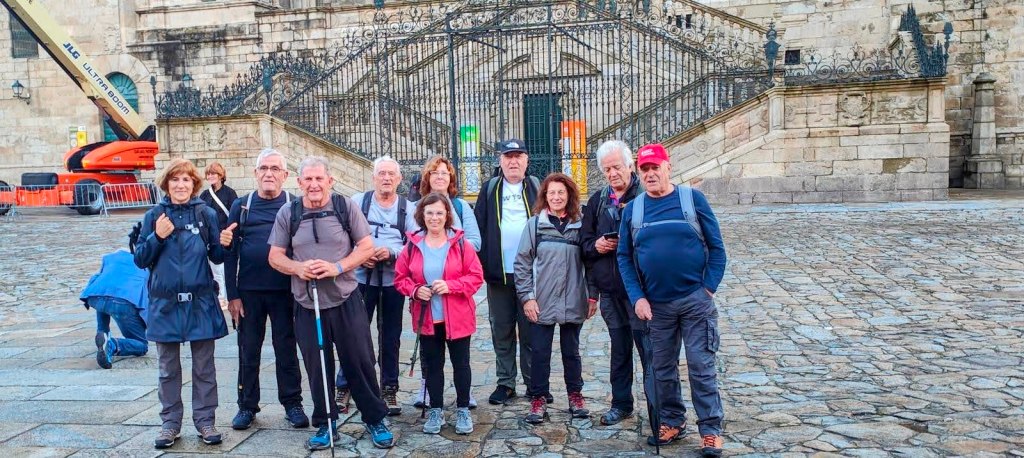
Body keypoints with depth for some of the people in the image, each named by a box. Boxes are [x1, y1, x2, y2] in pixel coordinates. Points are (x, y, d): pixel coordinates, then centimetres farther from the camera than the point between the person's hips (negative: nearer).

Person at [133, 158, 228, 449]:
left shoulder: (206, 214, -1)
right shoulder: (154, 216, 2)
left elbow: (216, 257, 3)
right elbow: (140, 260, 2)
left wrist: (225, 244, -18)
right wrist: (157, 237, -14)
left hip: (201, 302, -1)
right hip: (165, 302, 1)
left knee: (204, 367, 7)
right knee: (168, 369, 11)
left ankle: (205, 420, 18)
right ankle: (170, 423, 23)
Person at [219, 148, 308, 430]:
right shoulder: (241, 206, 4)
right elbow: (230, 252, 3)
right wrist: (232, 295, -2)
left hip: (284, 291, -1)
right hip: (249, 291, 2)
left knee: (286, 349, 7)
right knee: (248, 350, 10)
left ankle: (292, 403, 19)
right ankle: (247, 405, 23)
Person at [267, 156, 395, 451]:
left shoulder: (346, 207, -2)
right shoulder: (288, 213, 2)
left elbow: (366, 247, -3)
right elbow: (275, 256, 6)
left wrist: (337, 267, -17)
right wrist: (297, 268, -14)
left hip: (346, 301, -2)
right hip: (307, 305, 2)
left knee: (360, 363, 4)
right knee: (317, 368, 10)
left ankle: (376, 420, 19)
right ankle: (326, 424, 26)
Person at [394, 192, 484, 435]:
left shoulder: (460, 242, -7)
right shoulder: (412, 245, 0)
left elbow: (476, 276, -7)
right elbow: (400, 278, 7)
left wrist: (450, 286, -20)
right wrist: (415, 290, -13)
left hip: (457, 317, -2)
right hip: (427, 318, 2)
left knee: (461, 363, 8)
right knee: (432, 365, 11)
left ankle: (463, 410, 24)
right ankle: (435, 411, 25)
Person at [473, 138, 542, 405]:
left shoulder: (537, 188, 5)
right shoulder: (490, 189, 7)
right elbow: (479, 228, 2)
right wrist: (482, 263, -8)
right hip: (498, 273, 1)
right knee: (502, 333, 10)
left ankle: (534, 383, 18)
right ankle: (506, 383, 20)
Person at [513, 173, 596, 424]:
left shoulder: (580, 225, 2)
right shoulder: (535, 224, -1)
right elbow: (522, 263, -1)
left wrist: (592, 296, 4)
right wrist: (527, 297, -7)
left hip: (573, 302, 1)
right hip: (541, 302, -1)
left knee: (571, 351, 13)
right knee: (540, 352, 6)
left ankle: (575, 396, 27)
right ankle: (539, 398, 18)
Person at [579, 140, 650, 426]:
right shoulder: (597, 201, 12)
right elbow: (585, 242, 16)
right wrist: (596, 245, -5)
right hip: (609, 289, 5)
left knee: (648, 348, 0)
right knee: (619, 349, 15)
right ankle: (621, 404, 27)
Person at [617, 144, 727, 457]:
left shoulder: (692, 199, -2)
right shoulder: (632, 209, 4)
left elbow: (716, 247, -1)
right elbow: (624, 257, 5)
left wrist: (709, 287, -8)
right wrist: (637, 297, -5)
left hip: (696, 300, -2)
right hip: (656, 305, 3)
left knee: (701, 367, 1)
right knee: (663, 368, 12)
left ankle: (710, 430, 13)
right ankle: (672, 422, 29)